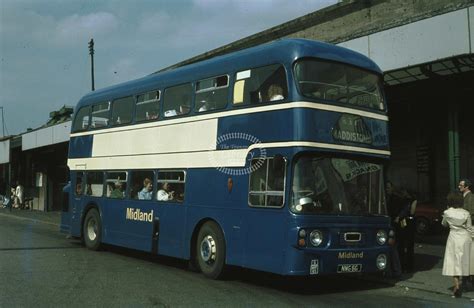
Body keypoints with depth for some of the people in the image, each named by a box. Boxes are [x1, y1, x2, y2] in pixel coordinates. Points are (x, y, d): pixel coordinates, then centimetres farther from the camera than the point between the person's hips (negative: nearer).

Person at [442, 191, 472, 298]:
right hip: (465, 237, 3)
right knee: (463, 261, 15)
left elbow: (444, 224, 11)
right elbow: (469, 227, 2)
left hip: (454, 236, -2)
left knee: (453, 261, 0)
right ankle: (459, 282, 25)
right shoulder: (466, 213, -3)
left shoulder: (447, 213, -7)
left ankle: (457, 285, -11)